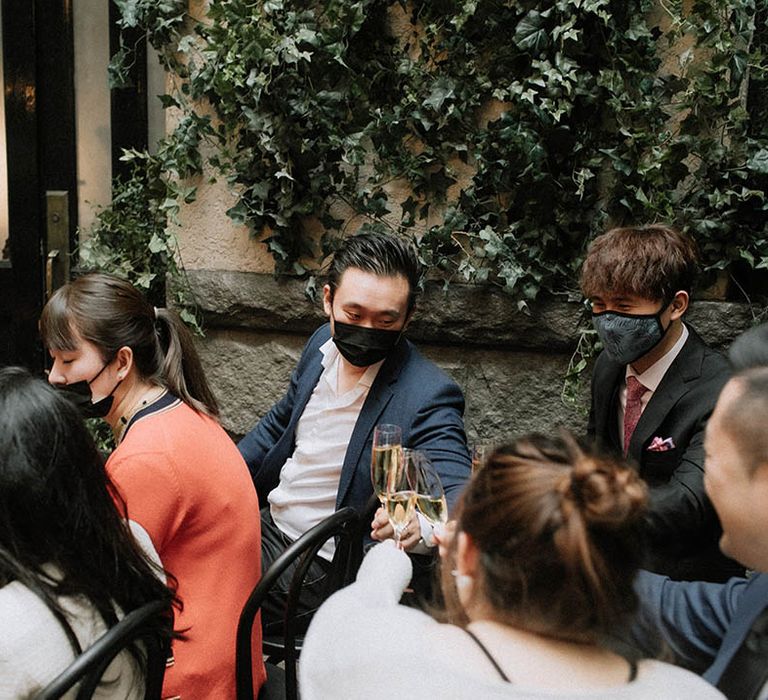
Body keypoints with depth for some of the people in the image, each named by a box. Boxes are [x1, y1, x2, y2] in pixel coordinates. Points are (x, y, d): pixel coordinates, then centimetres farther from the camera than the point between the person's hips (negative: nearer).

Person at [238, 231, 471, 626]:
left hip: (320, 568, -7)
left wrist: (422, 525, -53)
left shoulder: (426, 397, -24)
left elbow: (459, 497, -30)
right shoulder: (324, 344, -2)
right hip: (266, 522, 7)